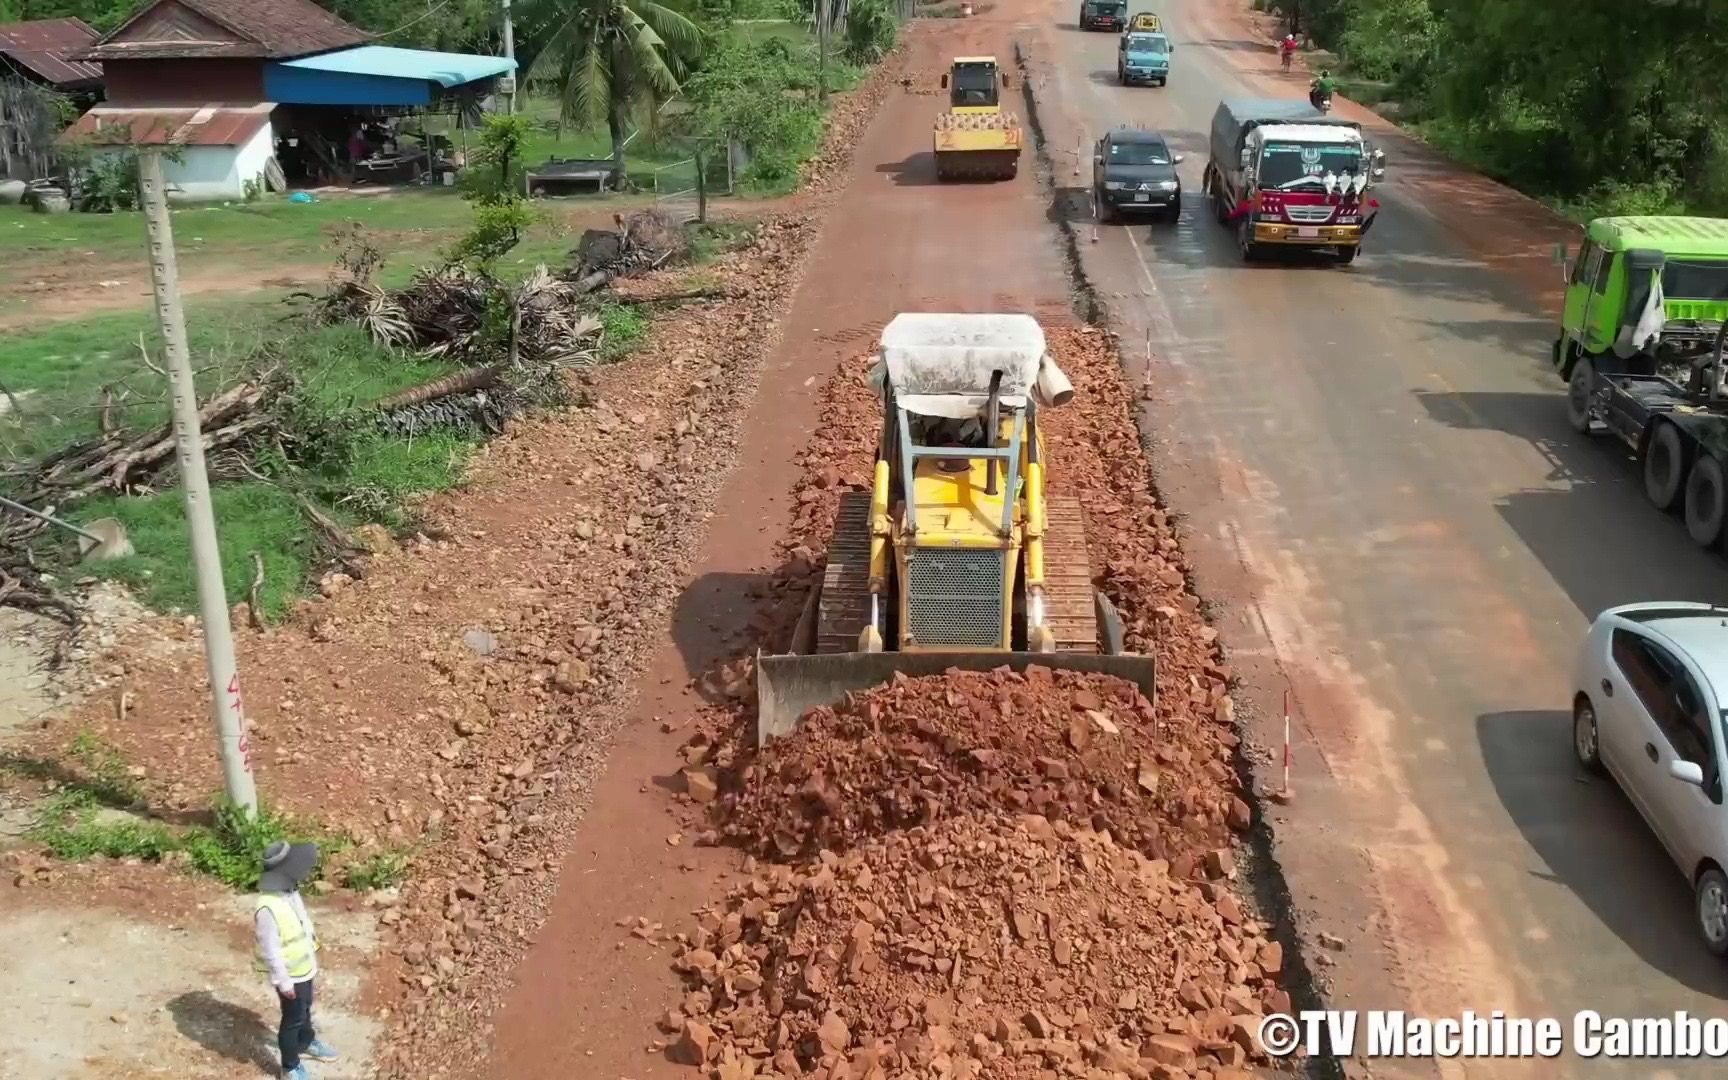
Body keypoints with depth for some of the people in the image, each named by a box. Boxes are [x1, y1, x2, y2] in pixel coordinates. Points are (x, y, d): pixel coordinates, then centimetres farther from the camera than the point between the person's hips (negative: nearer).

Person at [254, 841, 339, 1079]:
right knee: (293, 1018, 11)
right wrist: (283, 982, -18)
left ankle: (307, 1044, 53)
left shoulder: (289, 890, -8)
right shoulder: (268, 908, -35)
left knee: (305, 1009, 29)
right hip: (290, 975, -8)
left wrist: (312, 956, 17)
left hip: (304, 967, 8)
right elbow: (270, 951, -27)